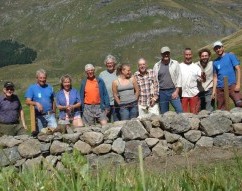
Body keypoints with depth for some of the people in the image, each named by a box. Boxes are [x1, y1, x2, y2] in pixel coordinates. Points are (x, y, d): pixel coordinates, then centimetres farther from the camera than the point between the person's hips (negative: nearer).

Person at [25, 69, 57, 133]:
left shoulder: (49, 87, 13)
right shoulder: (32, 88, 2)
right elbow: (27, 101, -7)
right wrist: (36, 103, -25)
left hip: (50, 115, 2)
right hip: (39, 116, -2)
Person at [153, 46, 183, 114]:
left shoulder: (175, 63, 3)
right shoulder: (157, 66, 6)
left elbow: (179, 77, 0)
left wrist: (176, 91, -7)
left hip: (173, 91, -1)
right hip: (162, 92, 1)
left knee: (180, 111, -9)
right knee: (164, 114, 7)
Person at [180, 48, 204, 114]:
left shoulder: (196, 67, 8)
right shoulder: (179, 66, 4)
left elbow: (201, 79, 2)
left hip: (194, 94, 1)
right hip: (183, 94, -1)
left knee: (194, 113, 7)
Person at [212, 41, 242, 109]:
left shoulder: (231, 56, 3)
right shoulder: (215, 62, 13)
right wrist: (214, 90, 8)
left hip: (232, 85, -4)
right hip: (220, 88, 4)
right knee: (220, 109, 5)